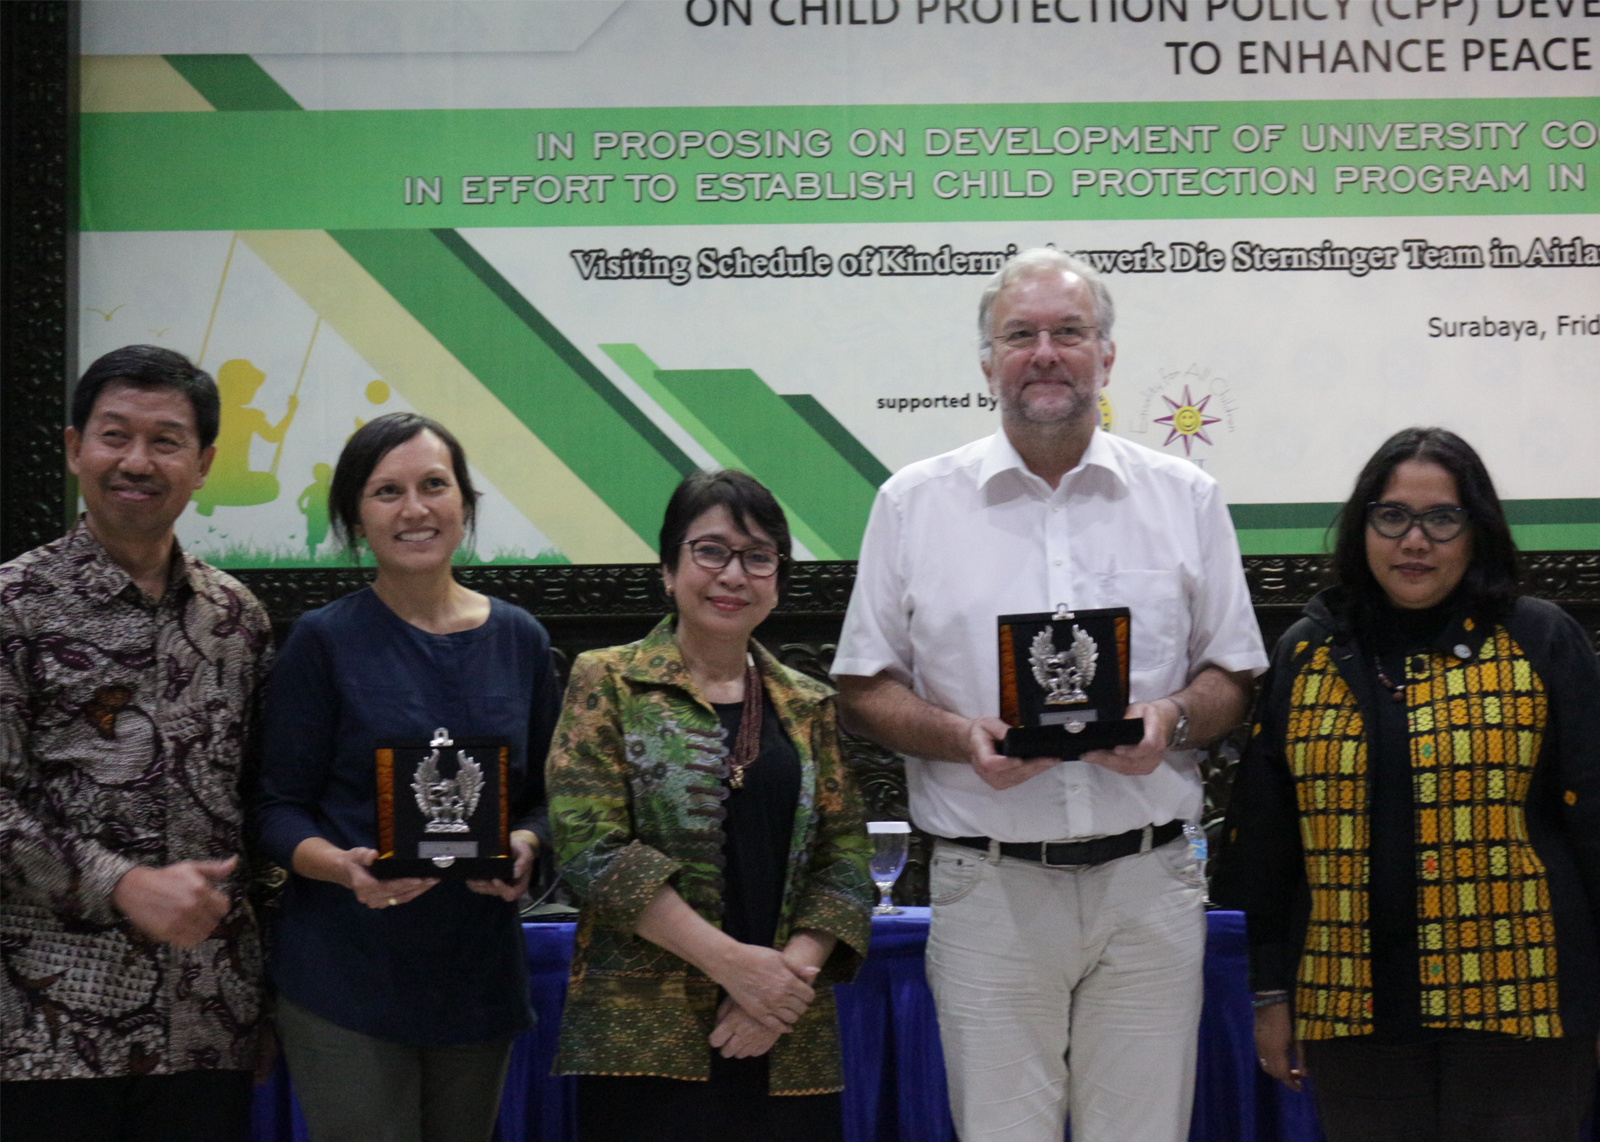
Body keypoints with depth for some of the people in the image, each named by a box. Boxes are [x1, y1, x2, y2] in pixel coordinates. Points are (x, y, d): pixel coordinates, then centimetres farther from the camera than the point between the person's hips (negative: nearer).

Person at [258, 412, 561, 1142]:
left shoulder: (519, 639, 7)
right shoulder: (324, 641, -3)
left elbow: (546, 796, 12)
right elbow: (278, 808, -3)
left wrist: (525, 846, -10)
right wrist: (344, 866, -22)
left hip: (480, 973, 4)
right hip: (345, 977, -4)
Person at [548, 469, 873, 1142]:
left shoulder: (808, 706, 14)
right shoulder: (608, 684, 2)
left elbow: (844, 858, 8)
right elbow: (590, 844, -8)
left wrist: (792, 973, -10)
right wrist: (730, 960, -15)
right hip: (643, 1038, -3)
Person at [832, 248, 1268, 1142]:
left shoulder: (1186, 498, 9)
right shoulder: (915, 503, 6)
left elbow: (1235, 679, 12)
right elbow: (864, 689, 7)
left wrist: (1173, 719, -10)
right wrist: (962, 738, -12)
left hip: (1147, 882, 1)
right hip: (988, 889, -1)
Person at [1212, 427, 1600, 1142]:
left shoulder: (1541, 642, 3)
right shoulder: (1305, 656, 10)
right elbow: (1264, 835, 12)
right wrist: (1271, 991, 9)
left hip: (1517, 1000, -2)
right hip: (1352, 1007, 2)